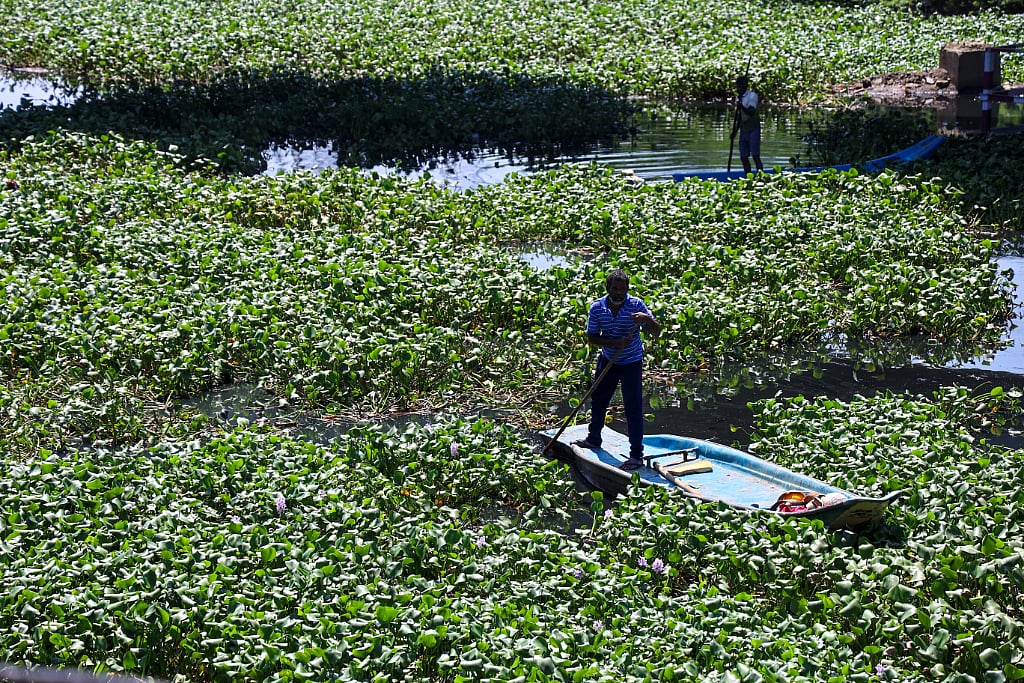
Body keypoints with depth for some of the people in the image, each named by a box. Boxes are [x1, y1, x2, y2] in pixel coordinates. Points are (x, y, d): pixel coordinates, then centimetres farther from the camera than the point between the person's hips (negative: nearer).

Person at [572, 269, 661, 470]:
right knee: (598, 401, 19)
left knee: (633, 408, -7)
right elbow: (591, 338, -8)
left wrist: (647, 318, -39)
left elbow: (656, 333, -18)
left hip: (631, 363, -4)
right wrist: (616, 342, -22)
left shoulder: (636, 305, -17)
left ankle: (637, 454, -1)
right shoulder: (597, 308, -10)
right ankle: (594, 439, 42)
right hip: (607, 361, 4)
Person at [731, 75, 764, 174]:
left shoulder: (752, 96, -9)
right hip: (743, 130, 7)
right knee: (743, 157, 4)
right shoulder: (738, 97, 14)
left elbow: (751, 113, -22)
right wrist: (735, 131, 17)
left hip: (753, 130, -7)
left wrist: (742, 107, -37)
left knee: (755, 156, -12)